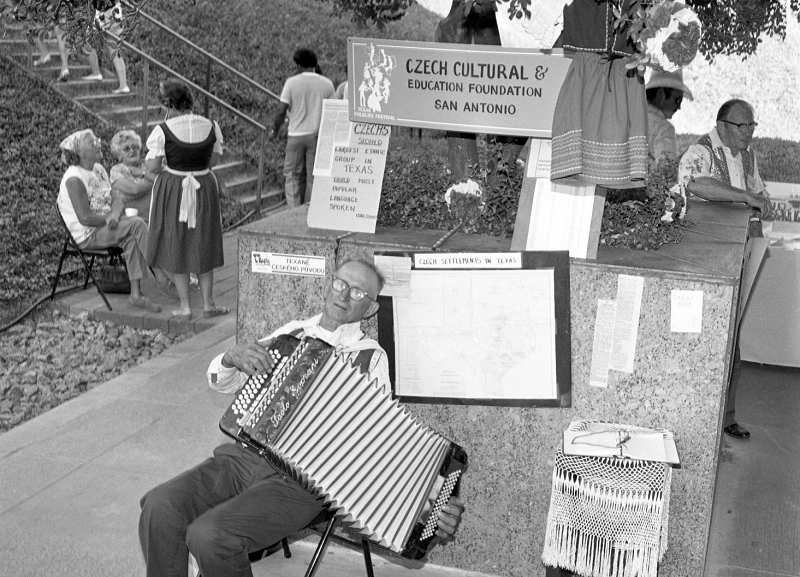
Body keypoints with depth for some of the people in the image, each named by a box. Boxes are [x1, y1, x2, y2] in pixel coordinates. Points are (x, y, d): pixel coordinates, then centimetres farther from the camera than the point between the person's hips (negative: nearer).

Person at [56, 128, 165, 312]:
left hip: (105, 225, 8)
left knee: (131, 239, -17)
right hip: (87, 236, -8)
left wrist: (115, 214, -17)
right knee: (137, 224, -23)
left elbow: (116, 199, 5)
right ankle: (161, 275, -19)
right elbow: (85, 218, -21)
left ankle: (136, 294, -17)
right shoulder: (74, 179, -17)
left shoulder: (99, 170, 10)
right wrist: (109, 220, -16)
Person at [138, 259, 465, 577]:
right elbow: (220, 381, 18)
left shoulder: (370, 358, 5)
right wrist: (233, 357, -6)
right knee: (160, 508, -18)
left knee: (209, 536, -26)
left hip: (298, 480, -4)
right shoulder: (291, 333, 16)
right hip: (241, 456, 5)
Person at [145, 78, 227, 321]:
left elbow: (152, 167, -15)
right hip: (205, 189, 3)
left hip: (172, 190, -3)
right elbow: (213, 160, 2)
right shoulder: (211, 127, -7)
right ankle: (208, 304, 22)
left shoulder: (163, 131, -16)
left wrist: (169, 170, 4)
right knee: (203, 245, 17)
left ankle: (185, 307, 14)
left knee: (176, 247, 11)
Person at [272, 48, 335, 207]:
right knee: (313, 176, 8)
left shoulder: (292, 82, -6)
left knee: (293, 175, 8)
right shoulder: (327, 83, 0)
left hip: (296, 135, -1)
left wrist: (275, 129, 8)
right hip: (318, 135, 2)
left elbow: (281, 110, -8)